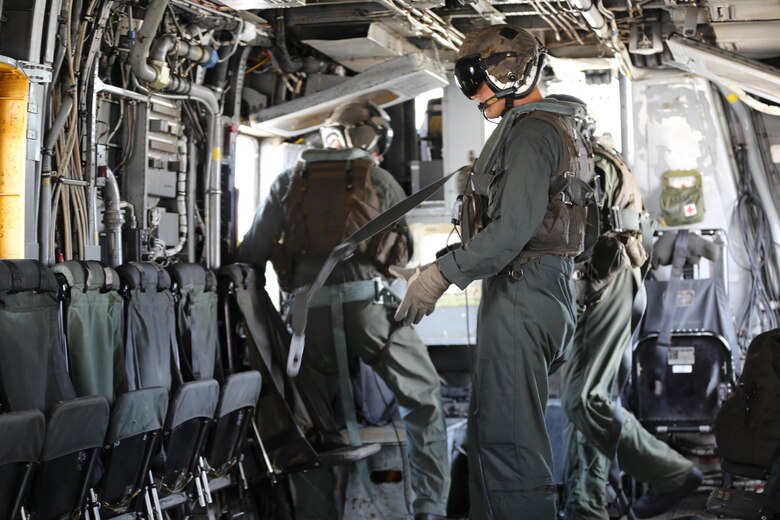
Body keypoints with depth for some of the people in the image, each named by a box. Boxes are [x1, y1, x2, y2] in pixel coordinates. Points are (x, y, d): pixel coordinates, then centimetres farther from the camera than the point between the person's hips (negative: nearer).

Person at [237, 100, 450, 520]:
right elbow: (401, 251, 10)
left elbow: (252, 253, 9)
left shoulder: (289, 182, 15)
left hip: (309, 310, 2)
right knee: (423, 401, 10)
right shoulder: (381, 182, 11)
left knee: (313, 420, 14)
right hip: (367, 301, -2)